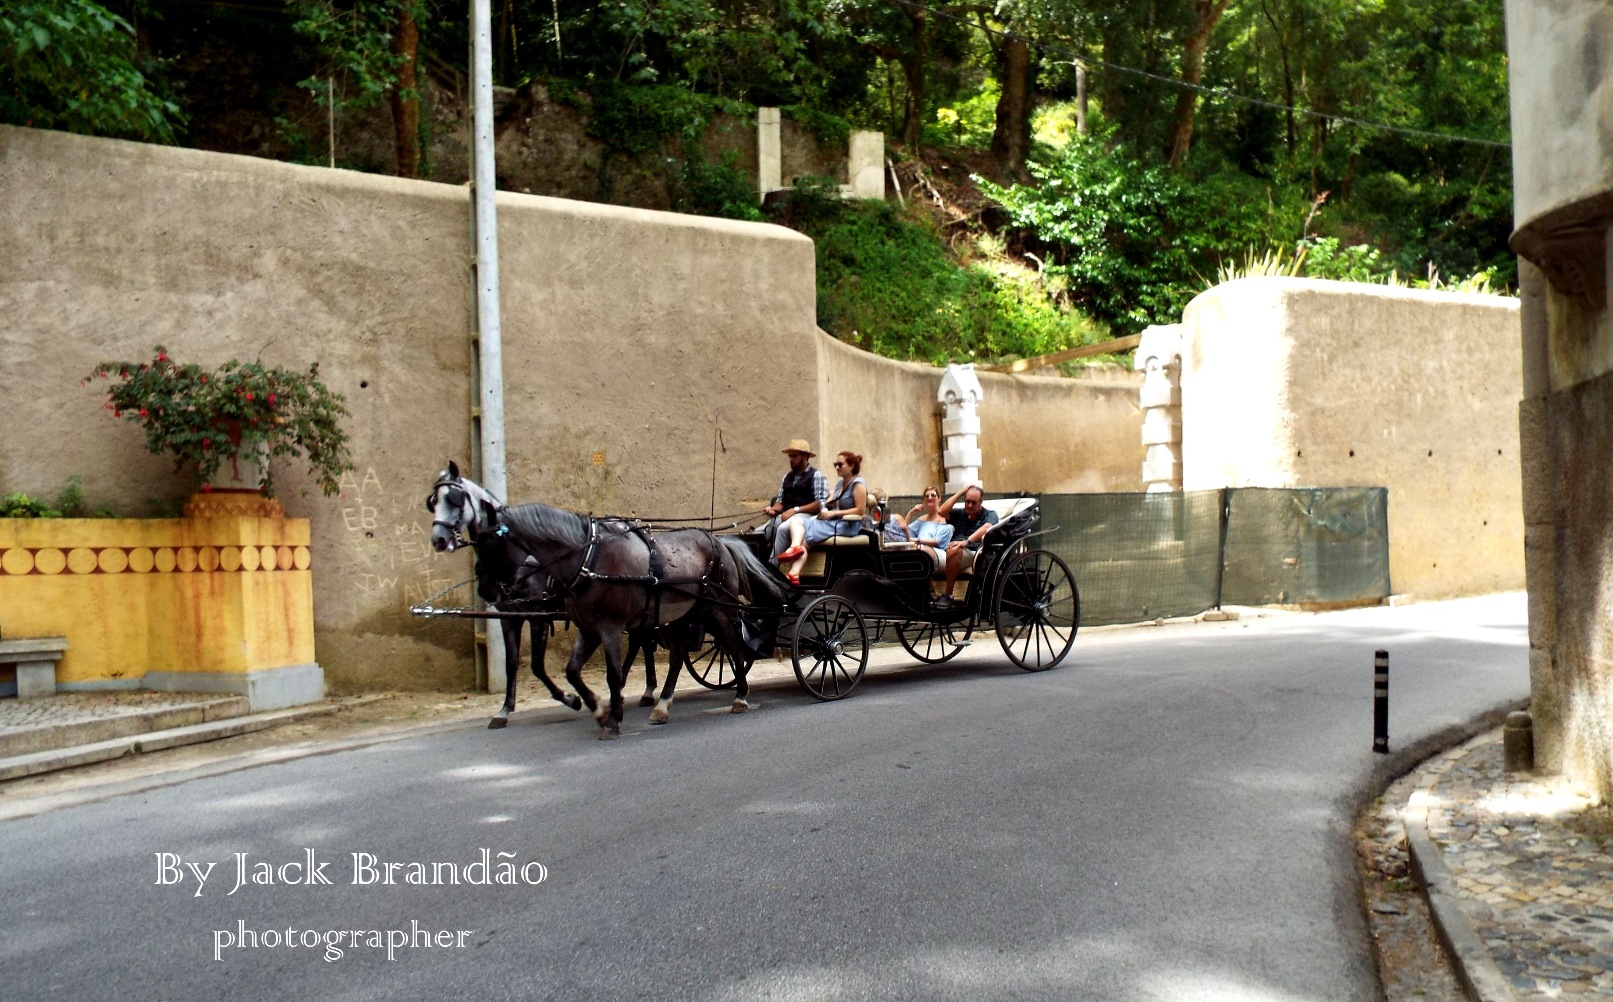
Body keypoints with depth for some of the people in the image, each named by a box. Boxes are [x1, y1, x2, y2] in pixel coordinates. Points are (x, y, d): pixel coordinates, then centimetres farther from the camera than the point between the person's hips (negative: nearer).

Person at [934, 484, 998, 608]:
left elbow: (986, 528, -12)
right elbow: (941, 511, 7)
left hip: (973, 553, -4)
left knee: (954, 551, -39)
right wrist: (960, 493, 9)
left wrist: (966, 541, -29)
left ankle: (947, 595, -29)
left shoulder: (990, 514, 10)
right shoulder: (960, 513, 23)